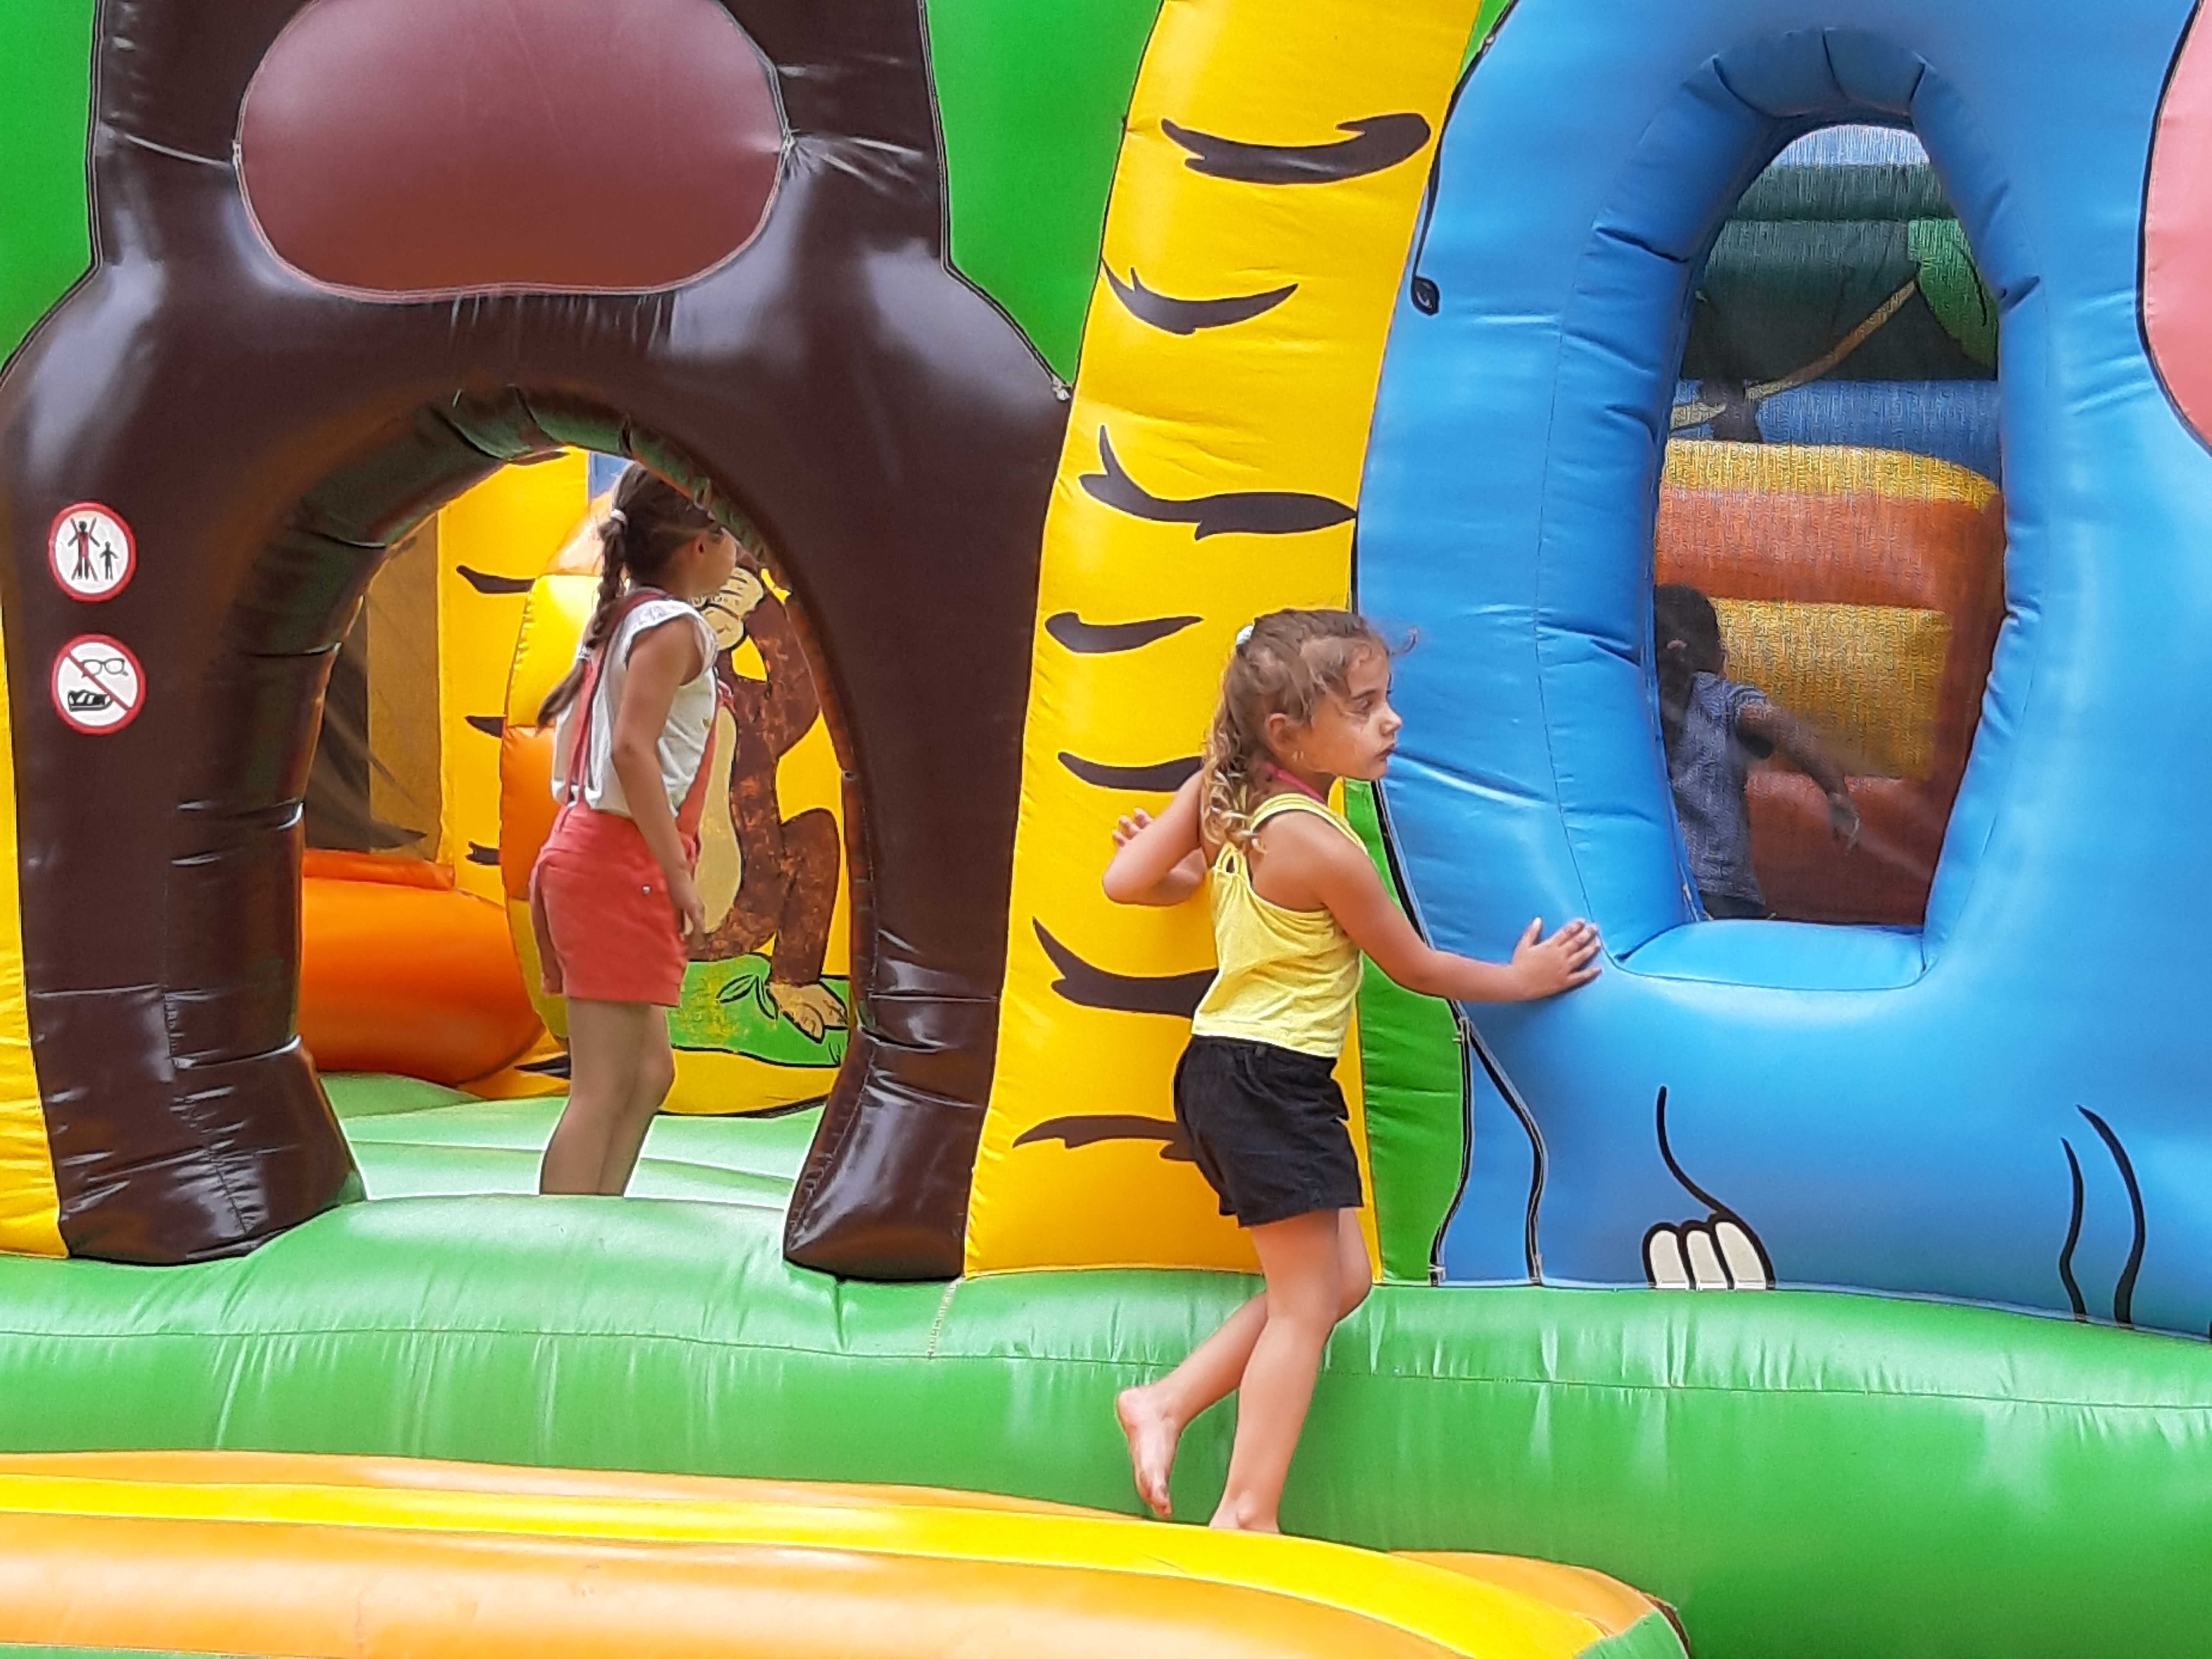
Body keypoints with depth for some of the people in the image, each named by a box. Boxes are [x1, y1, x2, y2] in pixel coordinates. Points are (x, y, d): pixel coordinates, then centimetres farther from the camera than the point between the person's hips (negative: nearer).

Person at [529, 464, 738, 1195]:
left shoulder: (616, 619, 16)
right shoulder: (672, 626, -10)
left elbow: (573, 750, 15)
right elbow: (632, 749, -21)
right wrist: (680, 875, -18)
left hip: (581, 851, 9)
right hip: (624, 866, -9)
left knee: (649, 1069, 15)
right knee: (603, 1086, -9)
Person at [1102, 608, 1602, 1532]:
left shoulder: (1219, 794, 2)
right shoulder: (1321, 847, -20)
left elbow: (1124, 881, 3)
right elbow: (1416, 969, -6)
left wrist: (1192, 873, 23)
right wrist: (1523, 979, 8)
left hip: (1227, 1069, 9)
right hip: (1273, 1081, -9)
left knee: (1342, 1280, 14)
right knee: (1306, 1301, -1)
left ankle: (1165, 1404, 14)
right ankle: (1246, 1516, 1)